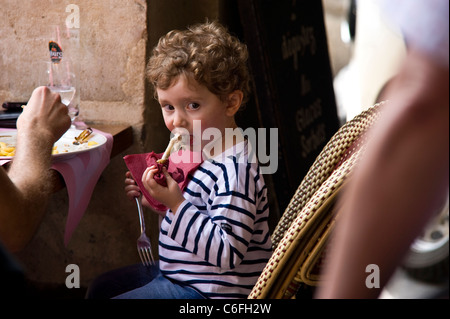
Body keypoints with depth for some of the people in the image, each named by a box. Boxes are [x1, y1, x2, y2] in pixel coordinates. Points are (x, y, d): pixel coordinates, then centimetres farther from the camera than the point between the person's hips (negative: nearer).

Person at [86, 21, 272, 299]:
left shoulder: (235, 171, -28)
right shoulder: (200, 149, 3)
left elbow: (227, 254, -31)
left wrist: (176, 203, -32)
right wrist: (157, 198, 0)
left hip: (208, 291, -10)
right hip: (177, 273, 10)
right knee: (100, 288, 23)